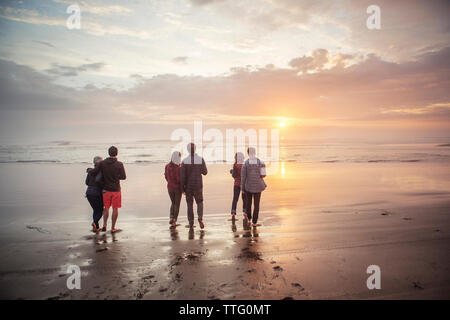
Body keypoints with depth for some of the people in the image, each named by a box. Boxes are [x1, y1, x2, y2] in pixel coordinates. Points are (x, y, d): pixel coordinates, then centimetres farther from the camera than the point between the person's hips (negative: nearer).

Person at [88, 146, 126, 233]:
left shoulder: (102, 163, -7)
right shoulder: (119, 164, -11)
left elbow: (93, 172, -9)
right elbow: (123, 177, -11)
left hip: (106, 189, 2)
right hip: (116, 190, -2)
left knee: (106, 208, 18)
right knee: (115, 209, 9)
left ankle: (104, 225, 6)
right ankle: (113, 228, 14)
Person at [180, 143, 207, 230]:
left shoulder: (185, 161, -9)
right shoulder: (200, 159, -7)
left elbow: (182, 176, -10)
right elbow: (205, 172, 1)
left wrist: (182, 188, -2)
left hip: (188, 186, 0)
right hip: (198, 186, 0)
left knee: (190, 205, 11)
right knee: (199, 202, 18)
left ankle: (191, 224, 13)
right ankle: (200, 218, -8)